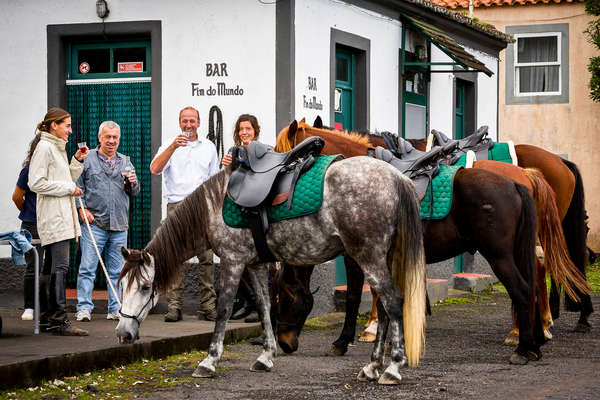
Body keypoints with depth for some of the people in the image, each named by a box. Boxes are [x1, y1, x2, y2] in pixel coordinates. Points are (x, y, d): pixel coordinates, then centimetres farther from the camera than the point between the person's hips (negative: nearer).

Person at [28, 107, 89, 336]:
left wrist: (77, 161, 13)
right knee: (60, 266, -13)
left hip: (63, 215, 10)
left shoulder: (58, 148, 20)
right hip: (53, 216, -10)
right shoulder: (44, 148, -9)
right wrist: (68, 188, -13)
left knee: (57, 266, 9)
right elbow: (36, 183, -18)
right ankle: (59, 319, -15)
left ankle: (53, 317, 13)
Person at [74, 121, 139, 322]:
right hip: (94, 223, -4)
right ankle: (84, 307, -4)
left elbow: (135, 192, 17)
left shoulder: (125, 162, 17)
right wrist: (82, 208, -8)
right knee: (87, 268, -7)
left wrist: (133, 182, -4)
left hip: (119, 225, 4)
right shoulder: (87, 159, 5)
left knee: (117, 271, 6)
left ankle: (116, 309, 11)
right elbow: (76, 186, 3)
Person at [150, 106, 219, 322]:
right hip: (177, 205, -2)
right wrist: (174, 147, -17)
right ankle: (174, 306, -6)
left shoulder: (208, 147, 15)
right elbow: (155, 169, -9)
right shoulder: (170, 146, 8)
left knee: (206, 257, -4)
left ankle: (208, 306, -1)